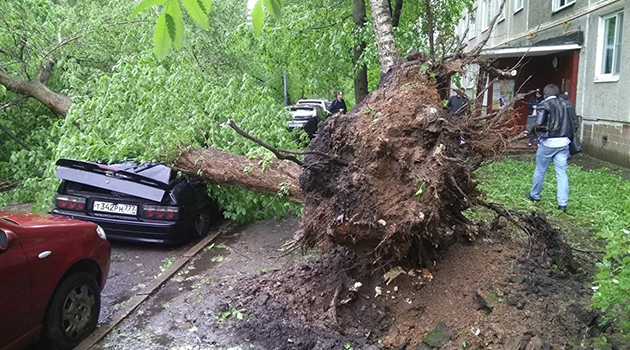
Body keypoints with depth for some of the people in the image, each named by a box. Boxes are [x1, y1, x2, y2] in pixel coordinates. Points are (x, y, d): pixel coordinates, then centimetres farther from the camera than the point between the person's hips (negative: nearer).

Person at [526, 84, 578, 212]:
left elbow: (539, 124, -17)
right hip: (563, 143, 4)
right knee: (562, 173, 4)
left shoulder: (544, 105, -7)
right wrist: (566, 132, 19)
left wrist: (534, 127, 3)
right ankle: (563, 203, 2)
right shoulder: (567, 104, 8)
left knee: (540, 170, 13)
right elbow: (575, 123, 7)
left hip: (548, 142, -4)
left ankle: (534, 195, 30)